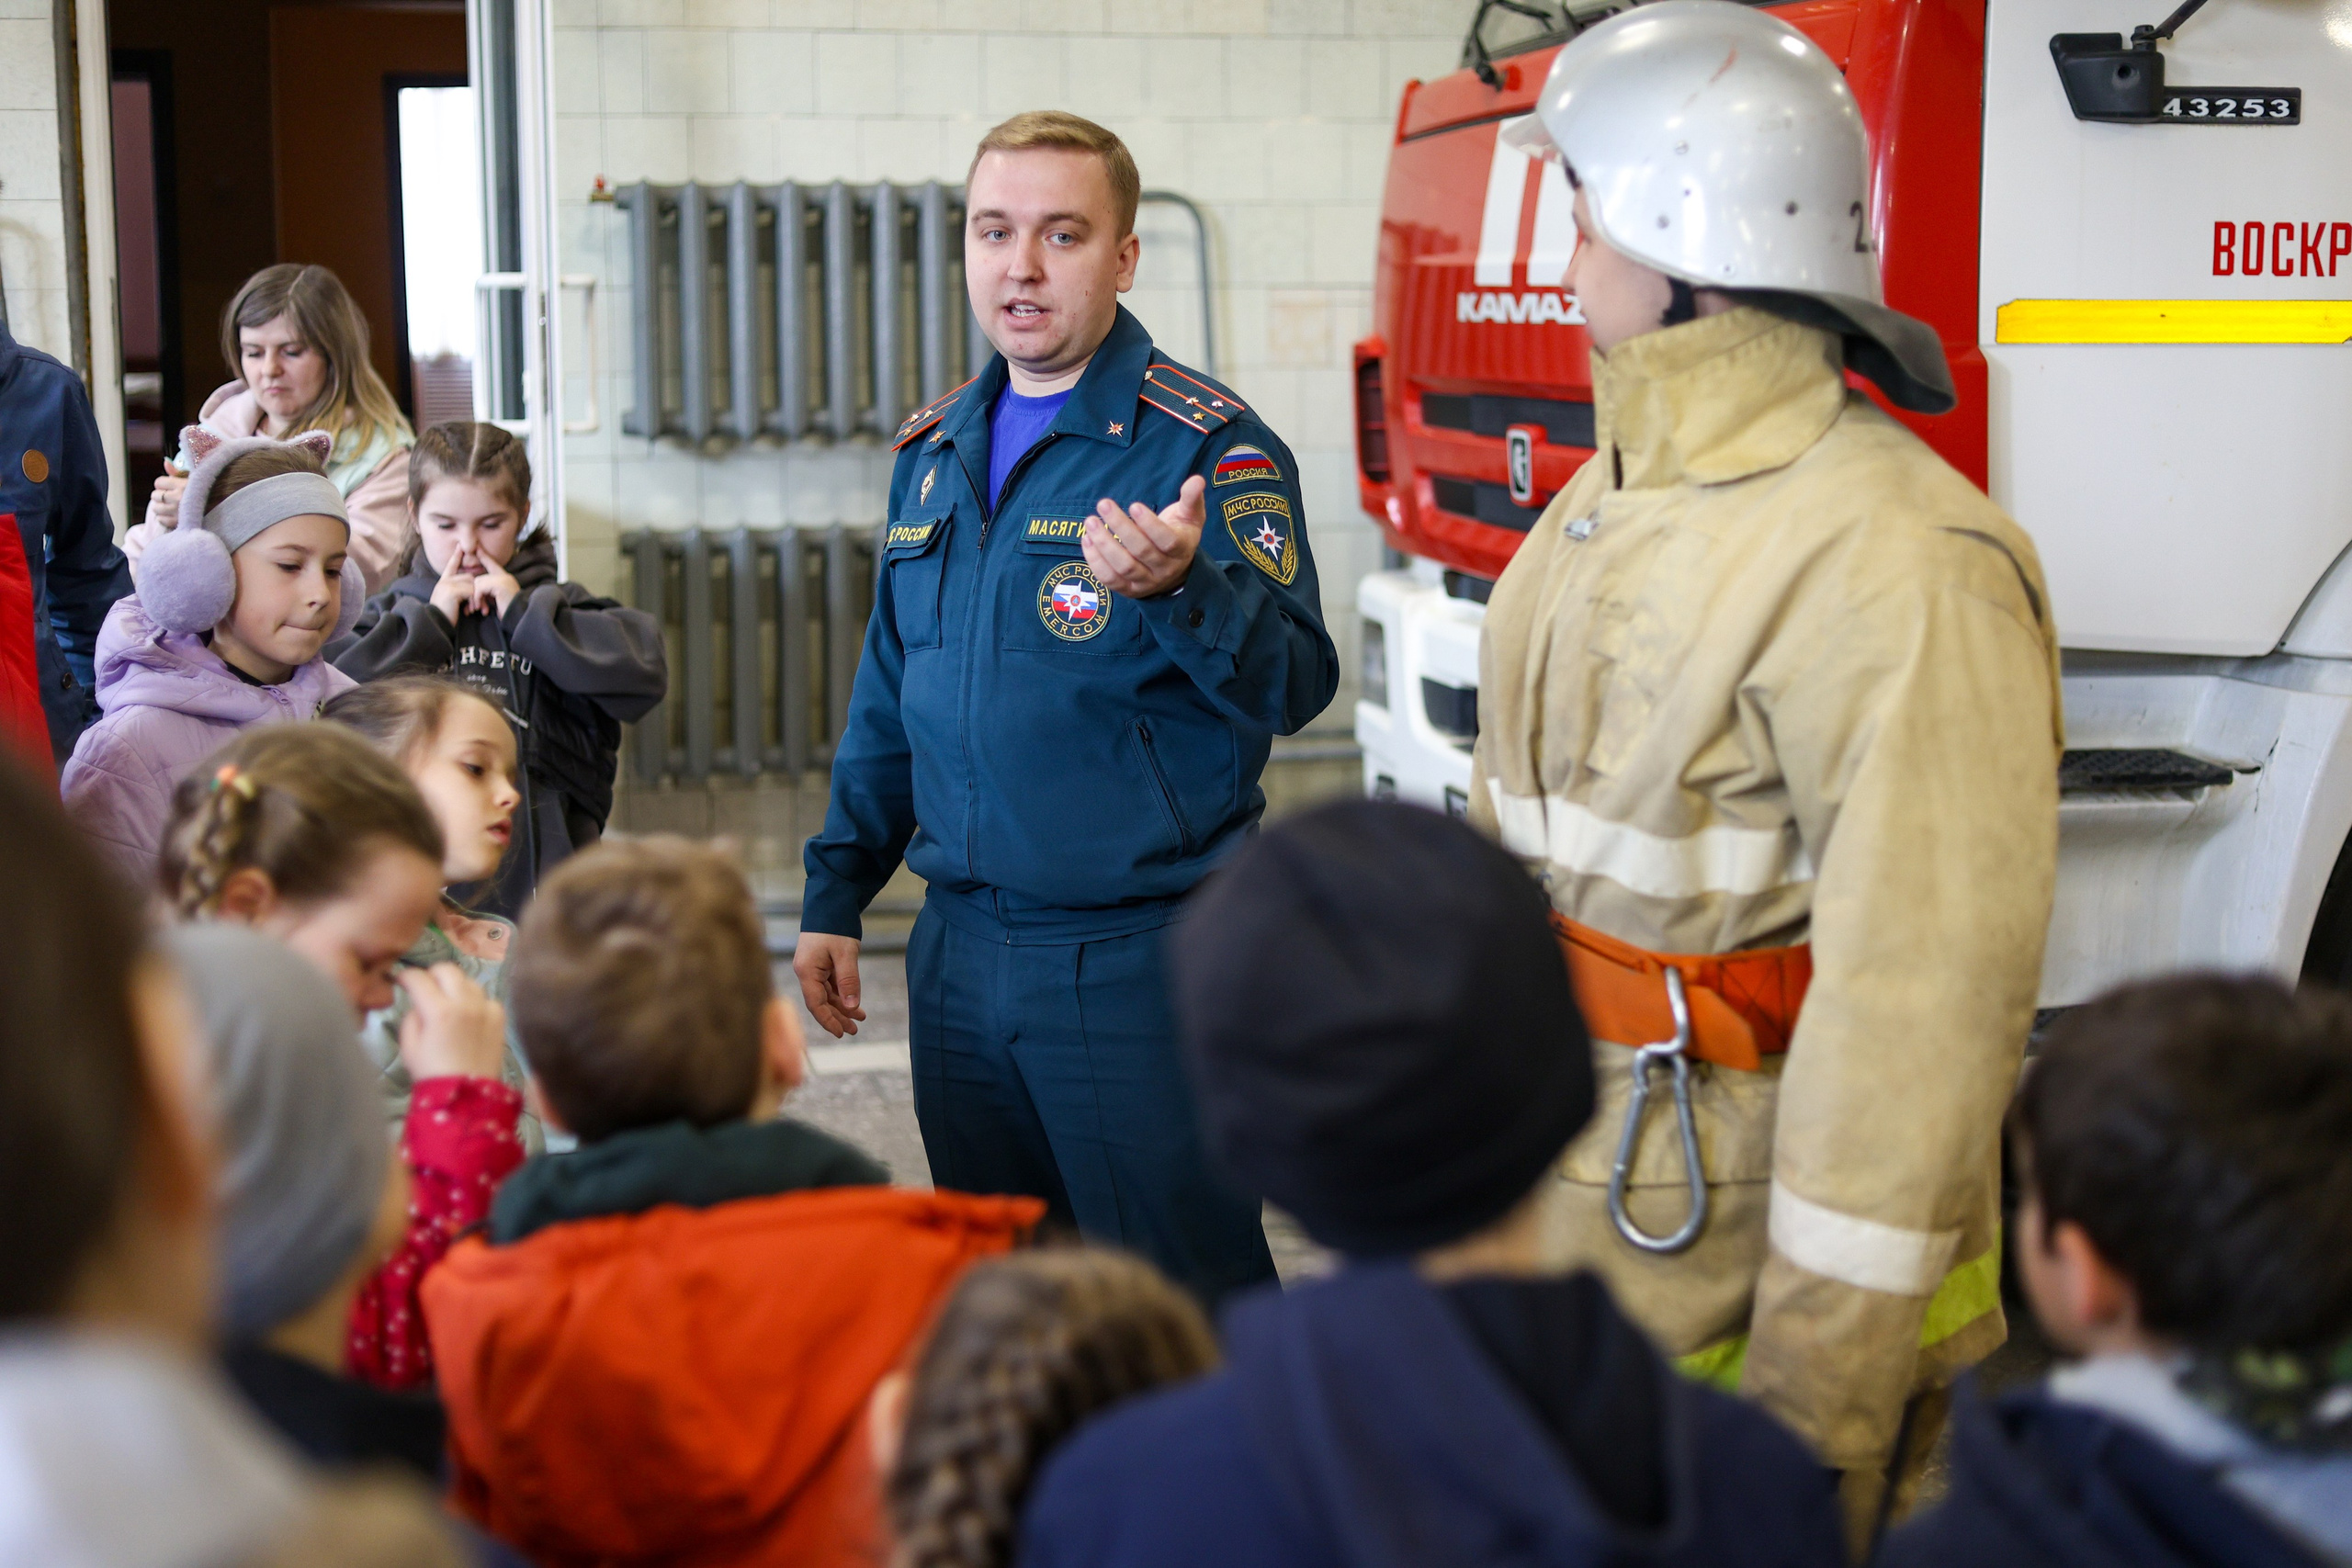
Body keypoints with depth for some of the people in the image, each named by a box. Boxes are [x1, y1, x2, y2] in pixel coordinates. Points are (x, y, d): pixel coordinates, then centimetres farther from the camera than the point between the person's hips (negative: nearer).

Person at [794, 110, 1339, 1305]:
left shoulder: (1207, 446, -9)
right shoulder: (934, 452, 12)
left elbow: (1293, 685, -21)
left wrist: (1180, 587, -39)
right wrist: (835, 893, 18)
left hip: (1140, 955, -6)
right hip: (959, 944, 6)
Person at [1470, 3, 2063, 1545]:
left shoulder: (1893, 562, -21)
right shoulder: (1618, 501, 11)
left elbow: (1924, 995, -24)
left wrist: (1823, 1406, -23)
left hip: (1749, 1241, -9)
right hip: (1569, 1214, 9)